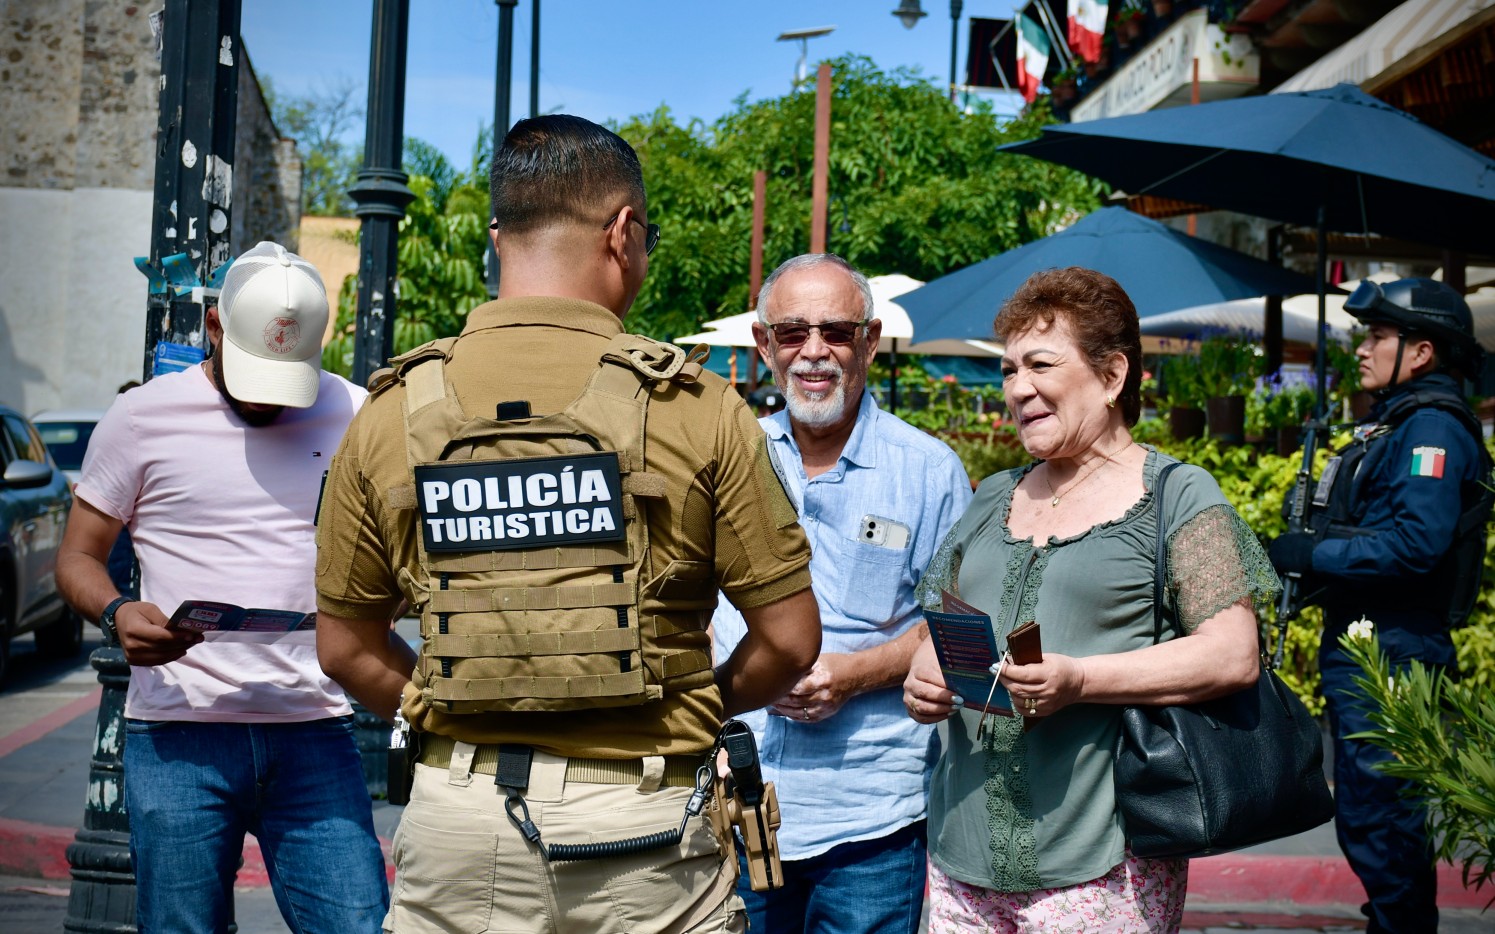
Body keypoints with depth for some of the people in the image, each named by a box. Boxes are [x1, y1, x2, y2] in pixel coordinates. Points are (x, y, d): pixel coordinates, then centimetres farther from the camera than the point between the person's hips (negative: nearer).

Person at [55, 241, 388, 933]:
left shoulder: (354, 416, 9)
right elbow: (77, 557, 10)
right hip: (178, 737, -1)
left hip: (315, 733, 1)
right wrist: (116, 613, -12)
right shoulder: (142, 416, 5)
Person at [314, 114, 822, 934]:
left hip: (458, 810, 3)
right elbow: (790, 638, -4)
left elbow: (344, 647, 7)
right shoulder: (698, 410, -8)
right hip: (641, 819, -2)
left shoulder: (392, 413, 0)